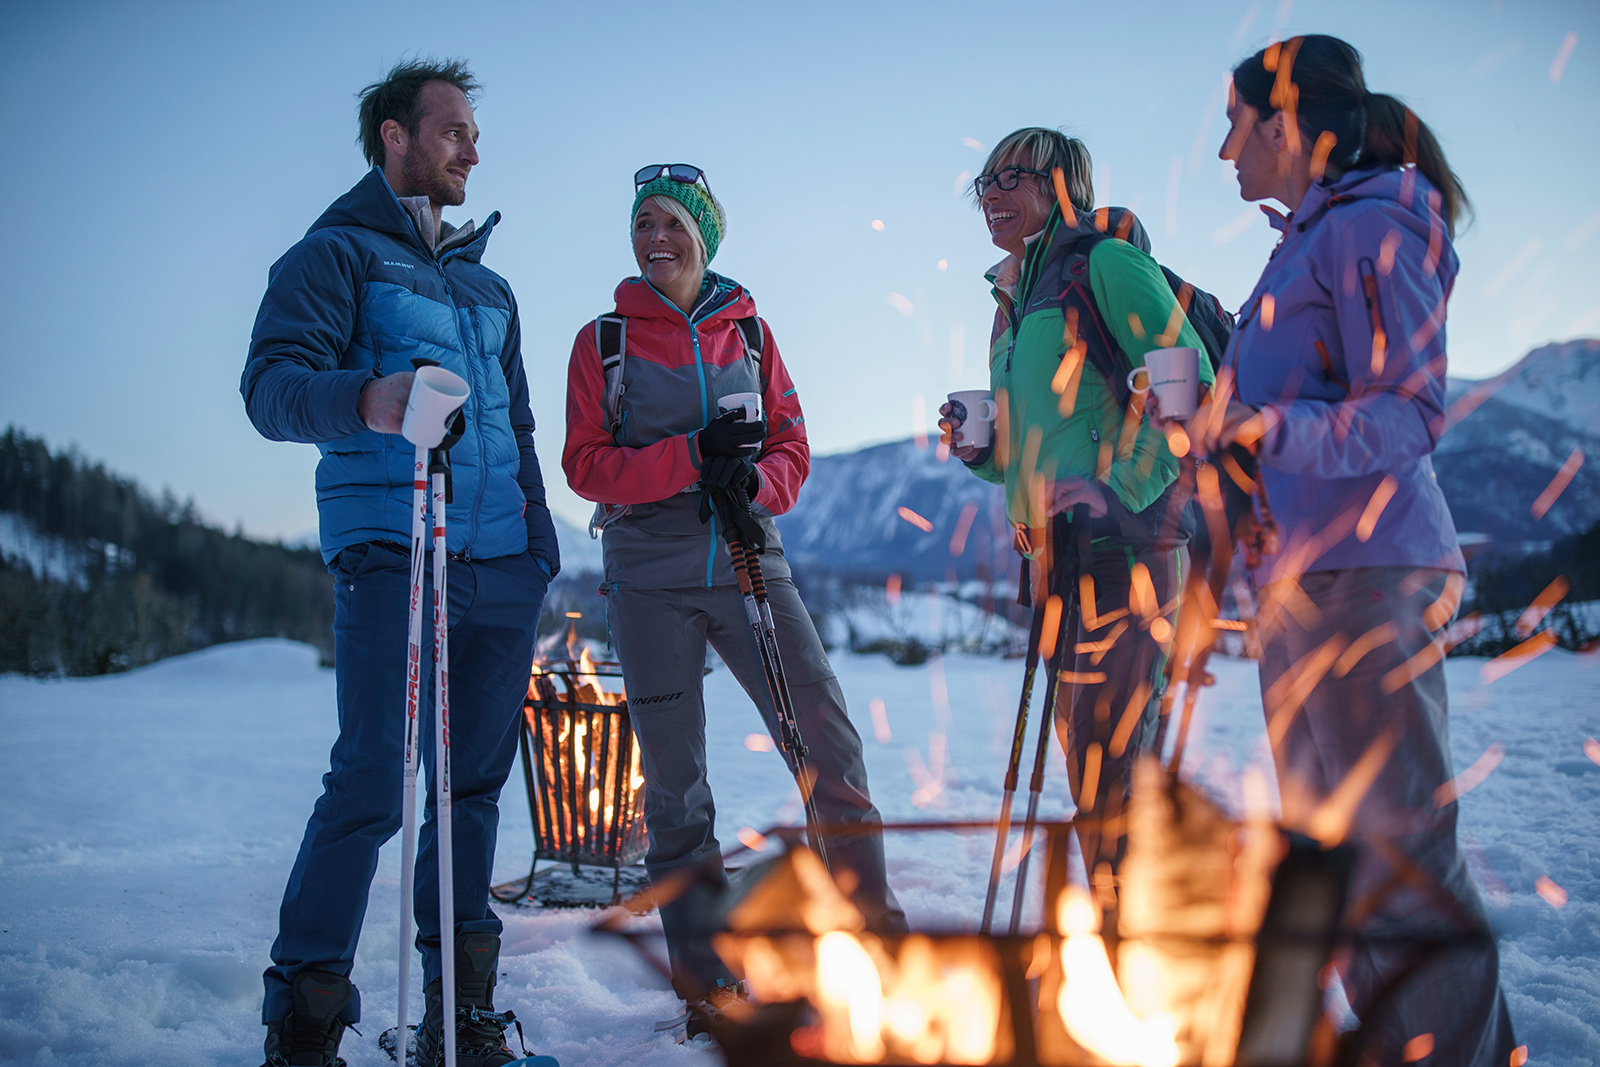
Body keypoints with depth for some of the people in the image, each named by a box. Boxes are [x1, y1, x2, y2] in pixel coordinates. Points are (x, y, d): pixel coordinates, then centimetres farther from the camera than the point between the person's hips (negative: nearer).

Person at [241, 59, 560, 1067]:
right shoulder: (337, 255, 4)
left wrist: (540, 540, 18)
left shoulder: (488, 286, 25)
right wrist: (366, 399, -33)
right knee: (373, 783, -13)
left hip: (502, 566, 7)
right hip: (393, 556, -6)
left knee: (475, 783, 7)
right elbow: (272, 388, -11)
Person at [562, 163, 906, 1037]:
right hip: (649, 575, -1)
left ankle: (871, 924, 9)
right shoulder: (602, 339, 6)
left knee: (829, 743, -6)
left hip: (748, 557, 1)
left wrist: (753, 476, -13)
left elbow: (792, 446, 9)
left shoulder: (748, 330, 12)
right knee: (673, 780, 2)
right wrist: (689, 457, -15)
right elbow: (586, 465, -2)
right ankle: (706, 981, 13)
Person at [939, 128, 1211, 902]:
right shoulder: (1015, 298, 21)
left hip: (1128, 544, -9)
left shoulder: (1108, 263, -4)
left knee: (1108, 755, -11)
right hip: (1060, 554, 9)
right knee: (1088, 758, 12)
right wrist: (982, 450, 7)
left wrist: (1125, 492, -21)